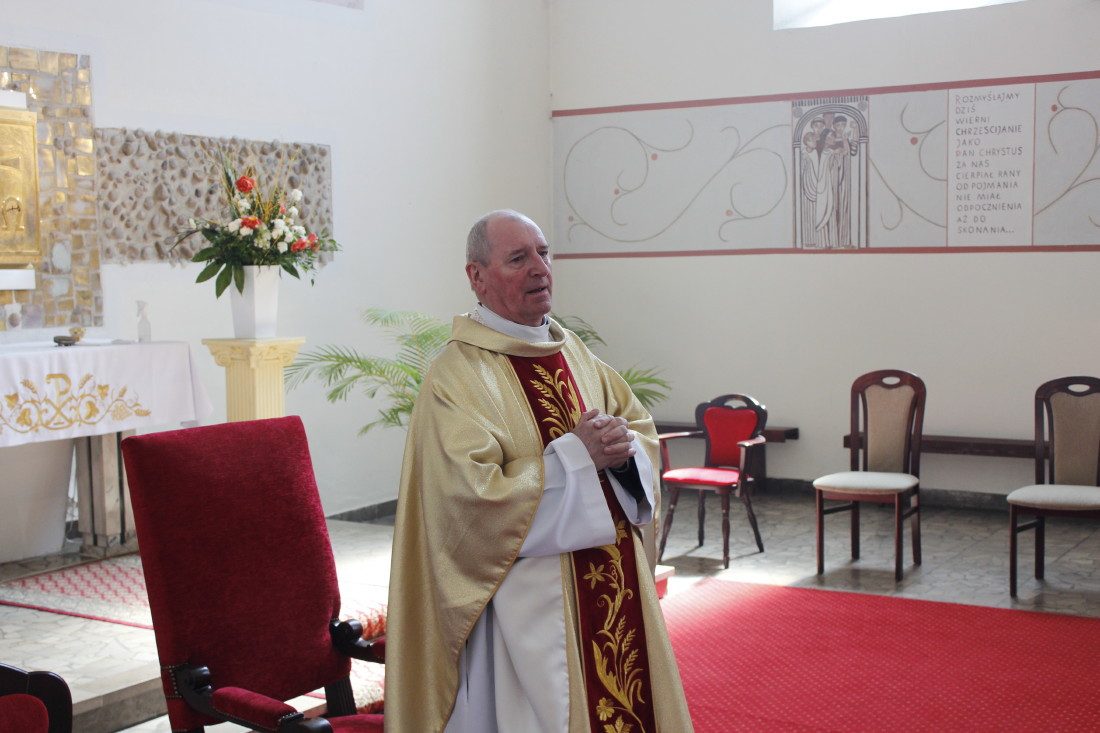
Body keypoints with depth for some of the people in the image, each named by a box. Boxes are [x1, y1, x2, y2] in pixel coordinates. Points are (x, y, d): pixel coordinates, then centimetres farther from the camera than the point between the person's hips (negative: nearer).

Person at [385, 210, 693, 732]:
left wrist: (625, 446, -10)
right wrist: (577, 455, -19)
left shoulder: (572, 351, 11)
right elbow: (473, 495, -22)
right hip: (527, 604, -7)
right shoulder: (457, 375, -13)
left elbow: (643, 428, 13)